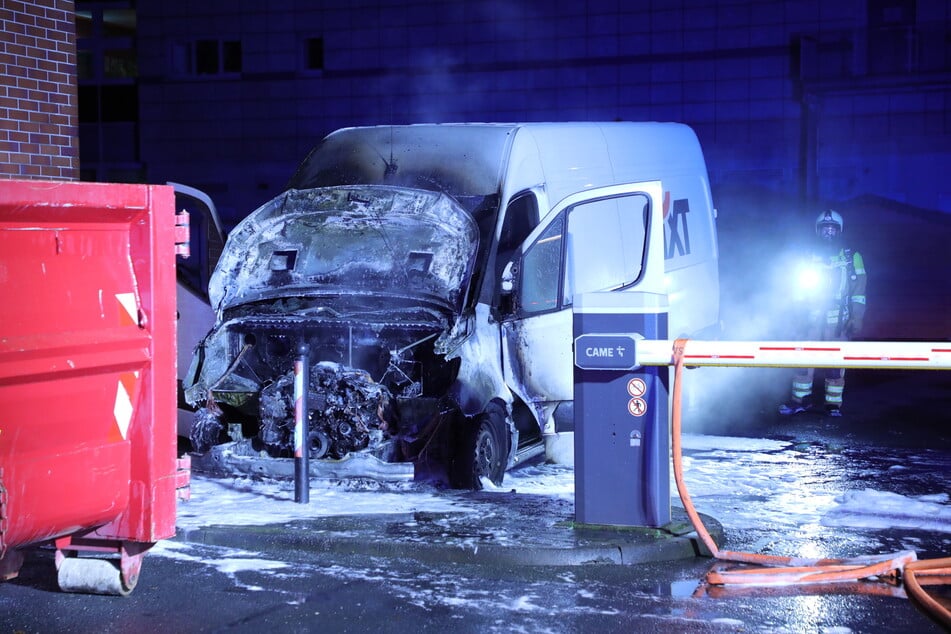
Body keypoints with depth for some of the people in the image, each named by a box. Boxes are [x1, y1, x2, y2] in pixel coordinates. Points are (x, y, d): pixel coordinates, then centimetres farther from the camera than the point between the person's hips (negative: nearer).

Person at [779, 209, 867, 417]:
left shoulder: (851, 257, 8)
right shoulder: (811, 258, 15)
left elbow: (859, 289, 4)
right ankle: (801, 399, 5)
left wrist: (857, 318, -4)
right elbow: (802, 289, 22)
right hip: (812, 317, 2)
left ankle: (834, 403, 1)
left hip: (839, 319, -2)